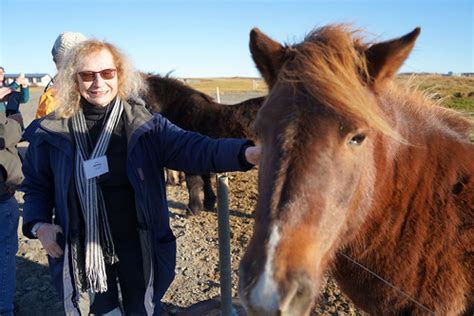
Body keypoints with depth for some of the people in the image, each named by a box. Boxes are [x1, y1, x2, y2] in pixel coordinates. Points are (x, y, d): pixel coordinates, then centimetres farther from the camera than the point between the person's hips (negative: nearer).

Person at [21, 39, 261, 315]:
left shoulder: (144, 125, -11)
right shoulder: (52, 131, -5)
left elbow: (192, 148, -24)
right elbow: (36, 186, 8)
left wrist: (248, 153, -41)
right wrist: (38, 224, -10)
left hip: (138, 247, 0)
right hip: (82, 251, 1)